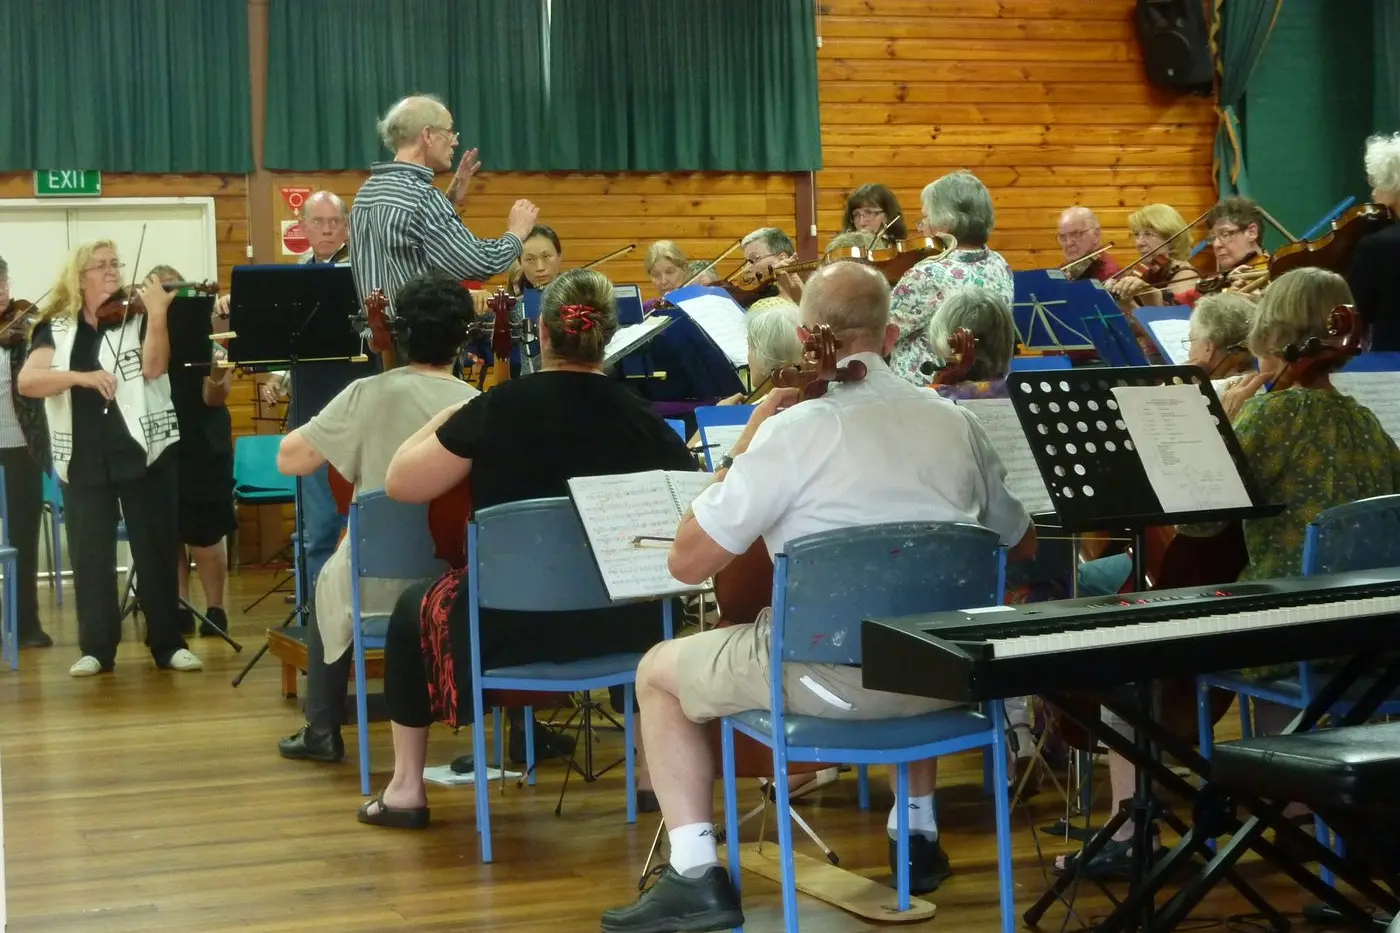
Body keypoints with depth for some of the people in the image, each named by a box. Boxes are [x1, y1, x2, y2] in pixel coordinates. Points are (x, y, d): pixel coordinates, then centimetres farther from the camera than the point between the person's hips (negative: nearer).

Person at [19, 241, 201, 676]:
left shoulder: (137, 316, 3)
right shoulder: (56, 328, 6)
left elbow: (153, 367, -14)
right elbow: (27, 382, -7)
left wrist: (157, 314, -24)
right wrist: (81, 376, -20)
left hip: (143, 450, -1)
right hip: (83, 458, 1)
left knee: (156, 550, 3)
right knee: (90, 554, 2)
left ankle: (168, 643, 11)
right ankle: (96, 648, 12)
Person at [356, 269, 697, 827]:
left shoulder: (499, 410, -12)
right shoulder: (642, 420, -6)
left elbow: (400, 483, -4)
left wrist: (446, 418, 11)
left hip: (511, 628, -2)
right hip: (620, 627, 2)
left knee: (414, 611, 28)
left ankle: (406, 788, 28)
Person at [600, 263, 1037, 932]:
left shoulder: (793, 429, -14)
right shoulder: (955, 421, 2)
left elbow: (688, 561, -10)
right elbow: (1020, 544, 17)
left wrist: (742, 449, -1)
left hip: (831, 674, -5)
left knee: (659, 672, 17)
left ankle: (696, 876, 9)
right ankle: (918, 834, 44)